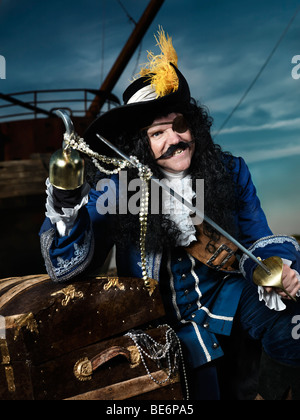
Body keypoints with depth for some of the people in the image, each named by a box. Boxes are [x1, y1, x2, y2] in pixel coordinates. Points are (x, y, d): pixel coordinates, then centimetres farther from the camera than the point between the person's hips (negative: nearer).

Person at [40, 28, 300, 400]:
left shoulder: (230, 172, -7)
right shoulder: (117, 188, -16)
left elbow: (256, 238, 3)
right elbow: (67, 266, -17)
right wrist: (65, 203, -35)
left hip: (226, 288, 3)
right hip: (166, 314, -2)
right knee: (201, 387, -18)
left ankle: (270, 391, 14)